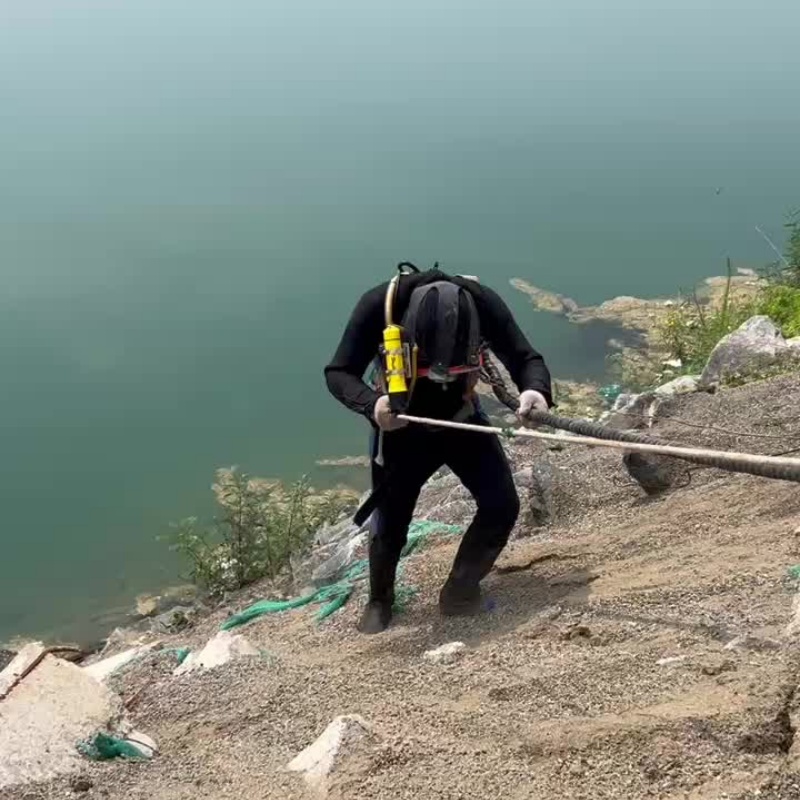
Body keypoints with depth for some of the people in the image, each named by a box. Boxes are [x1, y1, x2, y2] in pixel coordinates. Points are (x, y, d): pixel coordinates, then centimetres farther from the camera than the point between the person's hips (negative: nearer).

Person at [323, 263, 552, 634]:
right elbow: (338, 373, -24)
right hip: (401, 427, -1)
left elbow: (526, 358, -20)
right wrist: (371, 404, -45)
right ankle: (379, 600, 35)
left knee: (501, 505, -10)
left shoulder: (482, 302, -28)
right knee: (389, 524, 4)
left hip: (462, 419, 2)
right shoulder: (379, 305, -32)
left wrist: (535, 390, -43)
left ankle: (460, 590, 16)